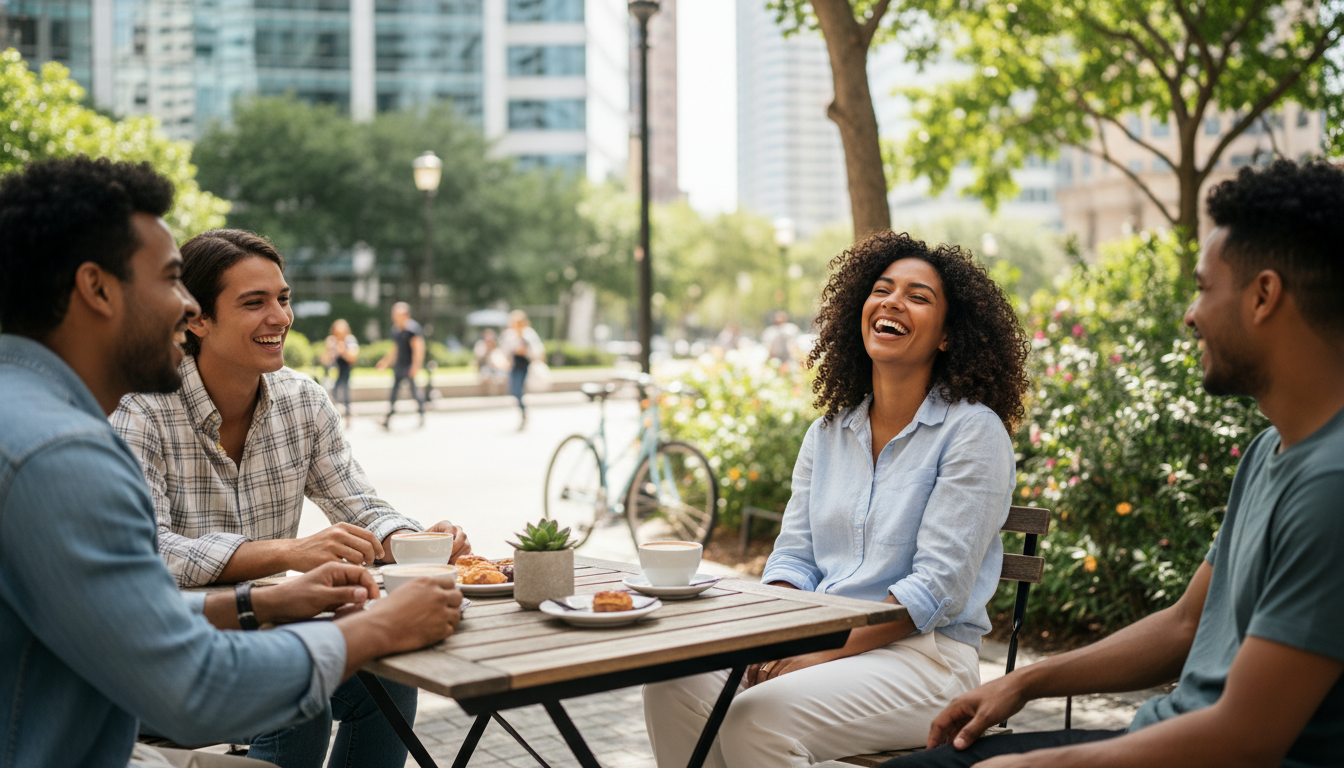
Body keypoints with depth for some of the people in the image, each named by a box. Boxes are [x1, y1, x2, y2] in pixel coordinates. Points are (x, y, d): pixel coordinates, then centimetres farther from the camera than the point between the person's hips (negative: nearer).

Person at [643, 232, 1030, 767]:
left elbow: (938, 588, -14)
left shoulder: (973, 432, -7)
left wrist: (818, 654, -19)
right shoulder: (828, 434, 14)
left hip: (924, 656, -6)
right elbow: (793, 556, 11)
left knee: (757, 717, -30)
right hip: (820, 643, 6)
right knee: (673, 684, -18)